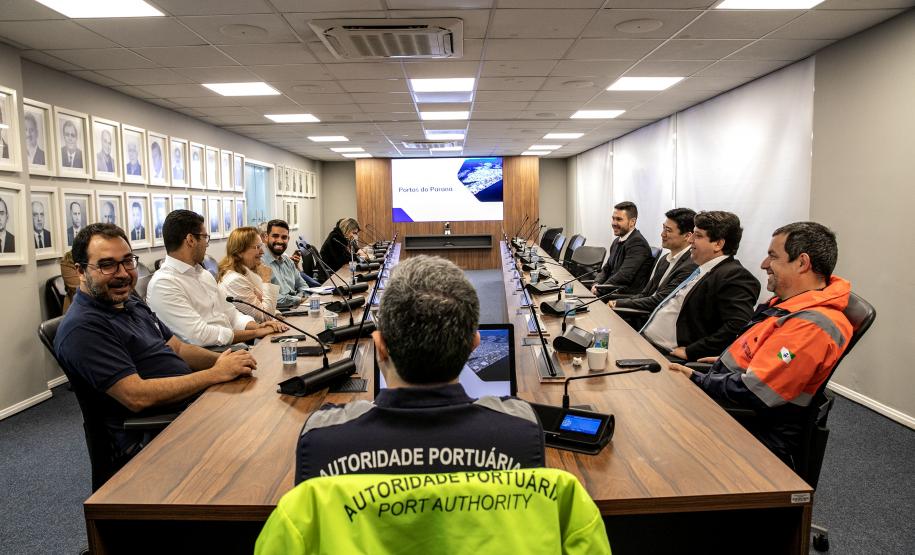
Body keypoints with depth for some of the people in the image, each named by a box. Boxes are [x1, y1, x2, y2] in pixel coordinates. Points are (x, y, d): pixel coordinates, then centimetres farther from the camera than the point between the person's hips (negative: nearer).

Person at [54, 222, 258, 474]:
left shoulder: (132, 303, 15)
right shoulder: (82, 328, -16)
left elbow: (178, 349, 17)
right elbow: (137, 396, -23)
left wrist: (222, 360, -4)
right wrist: (216, 373, -21)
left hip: (193, 403, 9)